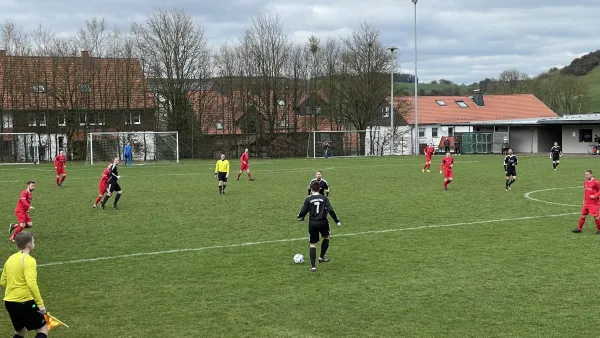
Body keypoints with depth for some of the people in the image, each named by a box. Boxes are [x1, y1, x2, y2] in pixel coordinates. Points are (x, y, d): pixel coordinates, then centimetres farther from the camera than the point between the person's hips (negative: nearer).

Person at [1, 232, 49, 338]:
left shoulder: (10, 259, 10)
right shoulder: (29, 260, -15)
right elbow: (31, 283, -26)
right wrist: (40, 304, -24)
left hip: (9, 302, 8)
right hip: (25, 302, -8)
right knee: (43, 329, 4)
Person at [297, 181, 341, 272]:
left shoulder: (308, 199, -2)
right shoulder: (324, 198, -2)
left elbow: (303, 211, -2)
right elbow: (330, 210, -8)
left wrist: (300, 217, 21)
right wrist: (337, 221, 1)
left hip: (312, 223, 0)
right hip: (323, 222, 0)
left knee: (312, 244, 5)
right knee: (326, 237, 29)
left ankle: (313, 266, -2)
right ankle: (321, 257, 26)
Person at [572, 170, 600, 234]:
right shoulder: (585, 182, 8)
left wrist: (595, 196, -20)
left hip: (594, 203, -7)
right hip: (586, 203, 7)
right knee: (583, 215, 9)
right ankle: (579, 229, 17)